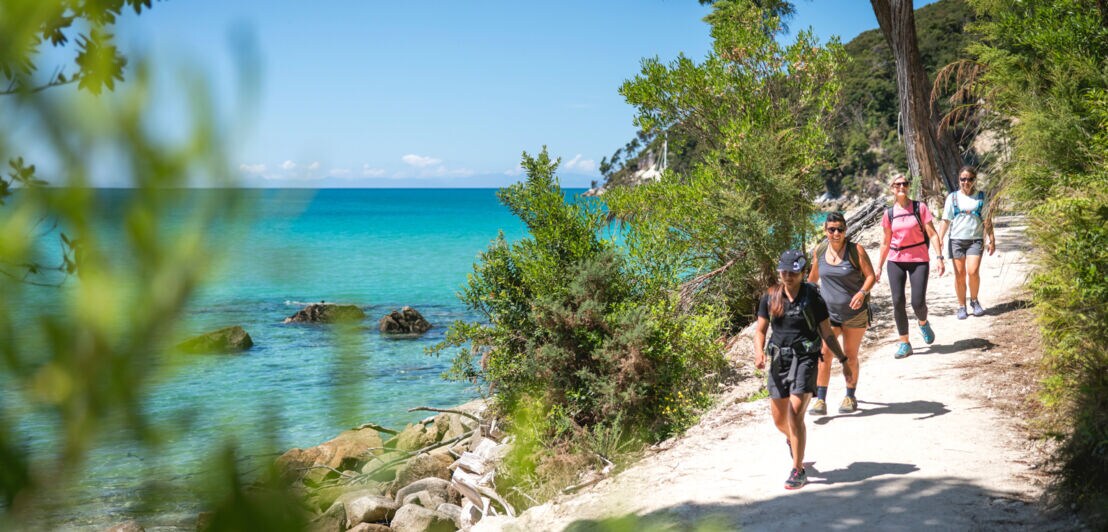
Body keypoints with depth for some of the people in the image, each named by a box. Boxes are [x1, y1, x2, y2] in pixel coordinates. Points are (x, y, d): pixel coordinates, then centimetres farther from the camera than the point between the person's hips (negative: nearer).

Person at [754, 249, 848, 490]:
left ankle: (798, 470, -5)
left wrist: (844, 360, 0)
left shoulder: (812, 297, -3)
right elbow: (760, 329, 6)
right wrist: (759, 352, -13)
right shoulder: (770, 297, 4)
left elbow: (827, 333, 2)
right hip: (778, 360, 4)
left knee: (795, 414, -17)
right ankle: (793, 439, 50)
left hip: (804, 359, -4)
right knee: (779, 419, 12)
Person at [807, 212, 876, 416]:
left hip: (855, 313, -2)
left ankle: (850, 397, 27)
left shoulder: (856, 250, -11)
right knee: (824, 355, -12)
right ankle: (820, 400, -10)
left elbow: (870, 276, -10)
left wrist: (862, 293, -28)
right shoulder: (819, 251, -1)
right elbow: (813, 277, 15)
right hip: (828, 312, 2)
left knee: (850, 357, 9)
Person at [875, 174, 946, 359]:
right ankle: (904, 344, 5)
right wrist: (879, 266, 14)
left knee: (918, 302, -8)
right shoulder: (889, 213, 5)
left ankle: (923, 323, 29)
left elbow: (932, 234, -4)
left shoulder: (920, 207, -2)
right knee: (898, 302, -6)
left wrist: (939, 257, -13)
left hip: (919, 260, -2)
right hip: (896, 261, 2)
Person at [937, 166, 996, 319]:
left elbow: (987, 221, 11)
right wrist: (939, 240, -2)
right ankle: (961, 307, 12)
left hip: (975, 240, -1)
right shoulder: (952, 197, 7)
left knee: (973, 272, -16)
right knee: (959, 275, 0)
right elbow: (945, 221, 7)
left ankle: (974, 301, 7)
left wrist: (992, 240, 7)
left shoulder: (981, 197, 8)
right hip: (956, 240, 1)